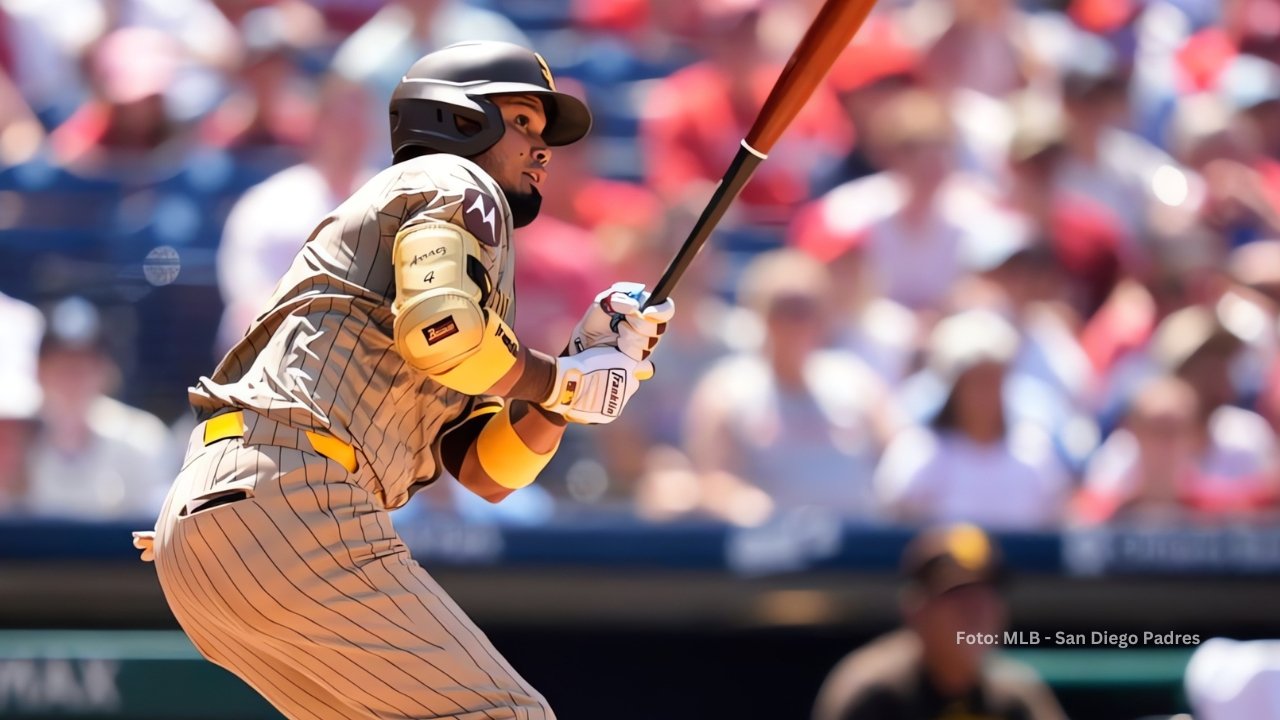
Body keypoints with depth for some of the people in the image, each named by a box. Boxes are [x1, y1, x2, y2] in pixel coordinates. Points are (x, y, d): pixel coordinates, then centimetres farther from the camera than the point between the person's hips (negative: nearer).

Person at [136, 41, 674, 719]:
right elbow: (441, 330, -13)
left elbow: (485, 471, 23)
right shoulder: (454, 184, 8)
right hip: (287, 499, -10)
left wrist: (591, 359, 12)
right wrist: (567, 382, 2)